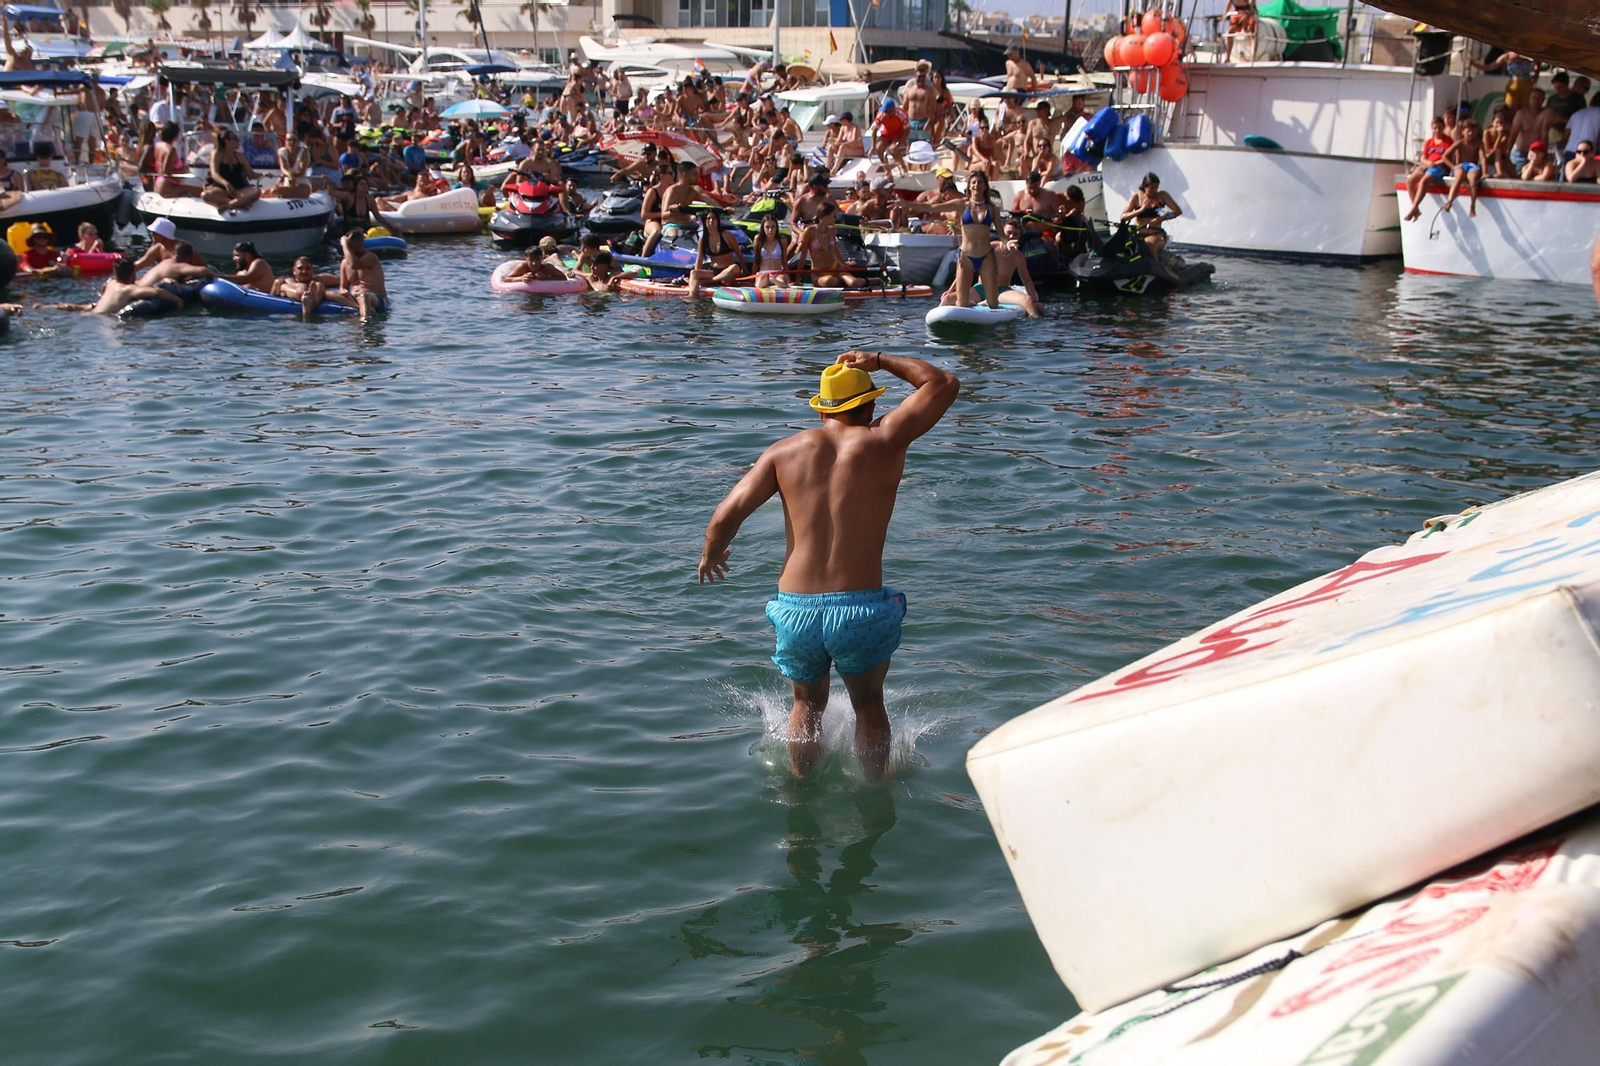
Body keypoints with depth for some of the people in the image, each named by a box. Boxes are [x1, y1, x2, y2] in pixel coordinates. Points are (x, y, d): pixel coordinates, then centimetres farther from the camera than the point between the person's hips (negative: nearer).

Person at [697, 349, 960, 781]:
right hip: (859, 609, -2)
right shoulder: (884, 441, -1)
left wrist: (710, 555, 18)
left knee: (808, 704, 29)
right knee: (868, 704, 26)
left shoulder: (786, 450, 4)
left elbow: (725, 516, -1)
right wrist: (880, 360, 18)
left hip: (794, 611, 2)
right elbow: (945, 383, 12)